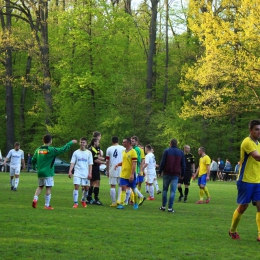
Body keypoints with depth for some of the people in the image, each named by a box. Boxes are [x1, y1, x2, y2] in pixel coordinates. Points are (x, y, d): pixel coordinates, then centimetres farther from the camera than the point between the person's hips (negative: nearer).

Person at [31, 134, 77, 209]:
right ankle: (47, 205, 1)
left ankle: (35, 199, -2)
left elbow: (33, 160, 13)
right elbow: (63, 149, -13)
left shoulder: (38, 150, 5)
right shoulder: (51, 150, -12)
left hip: (40, 172, 6)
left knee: (40, 187, 18)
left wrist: (34, 167, 34)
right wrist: (71, 142, -2)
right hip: (48, 173, -6)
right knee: (48, 188, 0)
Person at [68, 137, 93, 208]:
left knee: (86, 188, 5)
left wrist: (90, 173, -4)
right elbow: (72, 163, 3)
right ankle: (75, 203, -9)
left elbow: (90, 164, 5)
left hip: (86, 174, 1)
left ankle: (83, 200, 30)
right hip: (77, 173, -1)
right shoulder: (76, 152, 6)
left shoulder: (89, 153, 6)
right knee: (76, 186, -12)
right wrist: (70, 171, -9)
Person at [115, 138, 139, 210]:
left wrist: (132, 174, -22)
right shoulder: (124, 151, 10)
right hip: (123, 174, 6)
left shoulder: (133, 151, -12)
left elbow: (134, 164, -16)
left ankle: (136, 203, 23)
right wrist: (118, 164, 1)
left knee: (133, 189, 8)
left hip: (130, 175, -6)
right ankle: (121, 204, -6)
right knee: (123, 188, -3)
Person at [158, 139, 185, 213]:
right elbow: (183, 164, 9)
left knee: (165, 189, 13)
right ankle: (170, 208, -8)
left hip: (167, 173, -1)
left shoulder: (166, 151, -1)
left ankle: (163, 206, 14)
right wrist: (182, 174, 17)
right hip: (176, 175, 1)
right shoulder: (181, 152, 8)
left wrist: (160, 172, 2)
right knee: (173, 191, -2)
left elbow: (162, 163, -5)